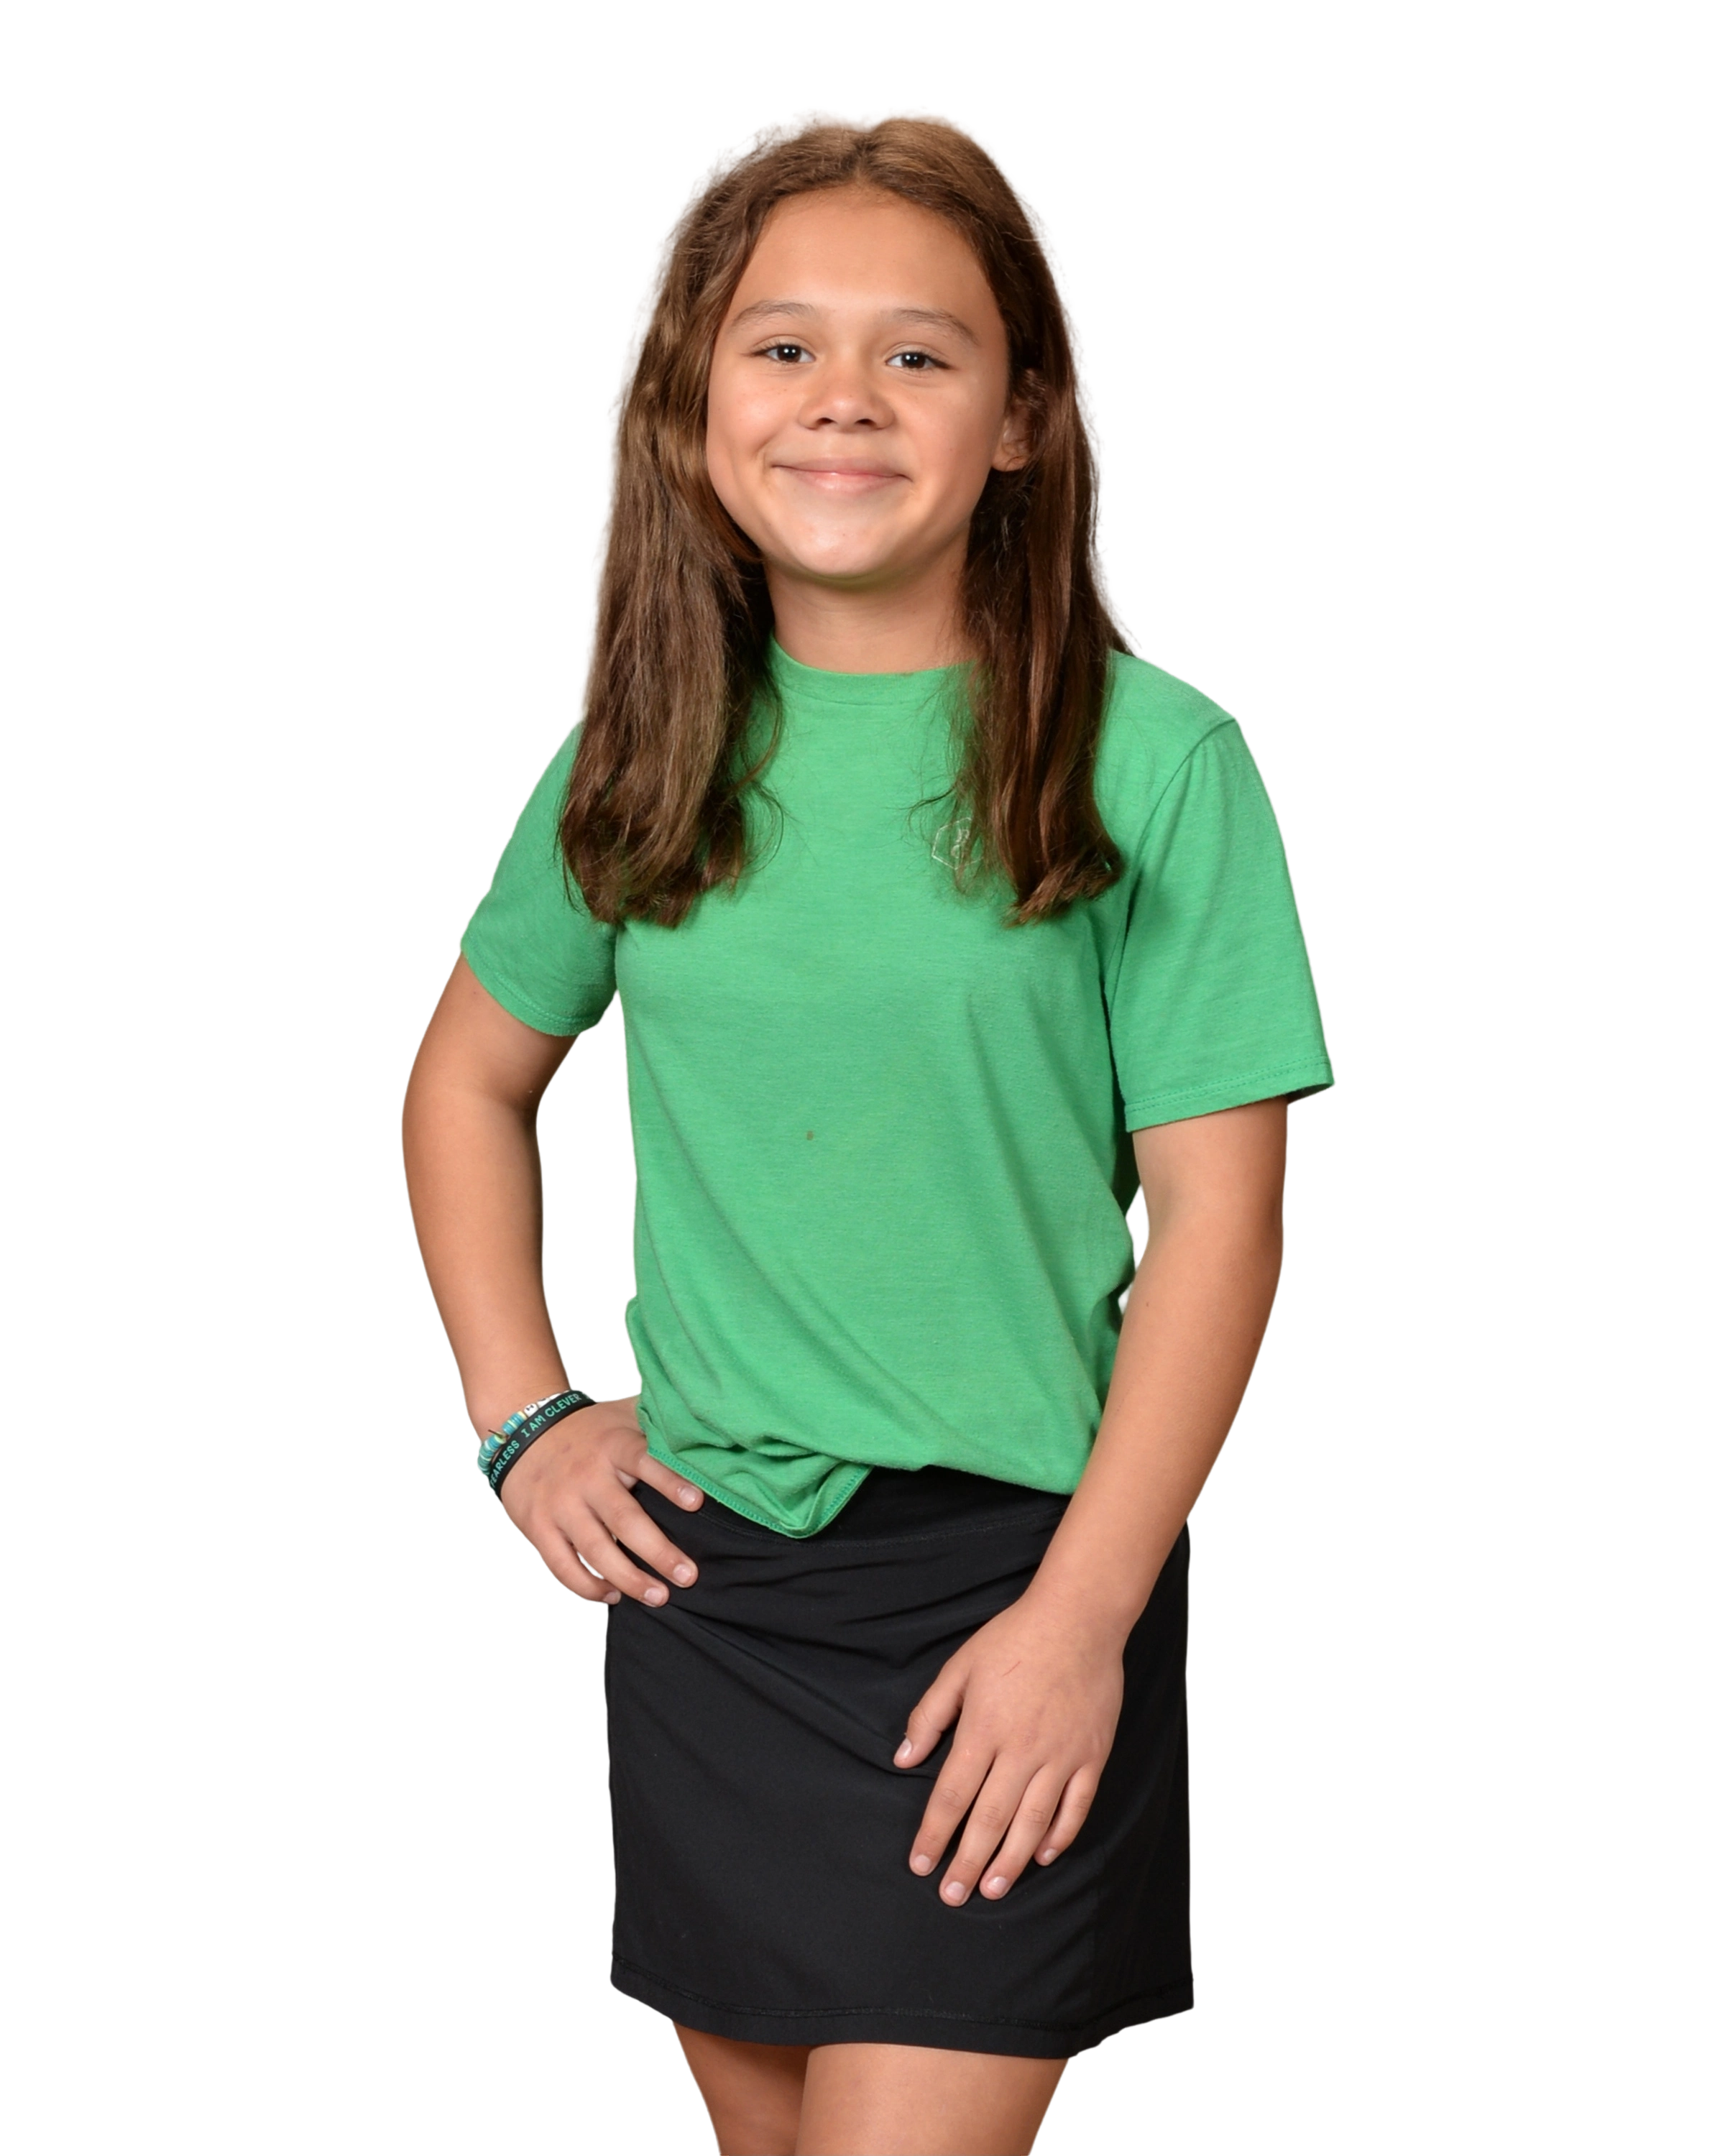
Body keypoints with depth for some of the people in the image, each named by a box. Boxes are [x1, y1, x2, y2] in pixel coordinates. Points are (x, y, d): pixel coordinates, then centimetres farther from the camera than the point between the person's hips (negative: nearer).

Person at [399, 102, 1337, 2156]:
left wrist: (1082, 1613, -13)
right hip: (699, 1562, 4)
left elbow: (1218, 1213, -10)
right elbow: (469, 1079, 17)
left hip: (1012, 1574, -4)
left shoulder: (1151, 760, -10)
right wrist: (520, 1410, 6)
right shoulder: (639, 752, 2)